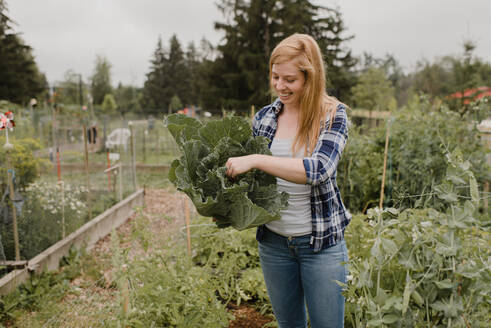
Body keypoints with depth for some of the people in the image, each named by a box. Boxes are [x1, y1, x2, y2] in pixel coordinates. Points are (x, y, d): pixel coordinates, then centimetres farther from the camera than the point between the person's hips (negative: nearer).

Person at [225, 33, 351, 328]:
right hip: (273, 240, 4)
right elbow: (248, 172, 12)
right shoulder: (265, 117, 2)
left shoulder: (333, 116, -10)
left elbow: (319, 169, -27)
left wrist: (254, 160, -29)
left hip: (321, 242, -3)